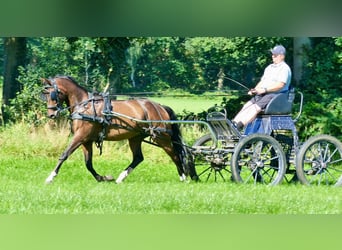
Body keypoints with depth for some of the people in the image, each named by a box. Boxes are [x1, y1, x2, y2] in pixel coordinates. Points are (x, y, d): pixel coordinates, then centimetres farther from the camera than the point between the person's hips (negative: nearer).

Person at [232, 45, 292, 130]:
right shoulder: (269, 67, 24)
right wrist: (254, 90, 5)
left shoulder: (284, 68, -6)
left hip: (275, 95, -9)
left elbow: (280, 85, -18)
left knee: (255, 107, -28)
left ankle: (238, 126, -39)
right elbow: (262, 81, 25)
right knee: (247, 106, -12)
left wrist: (265, 89, -22)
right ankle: (233, 123, -24)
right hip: (263, 94, 9)